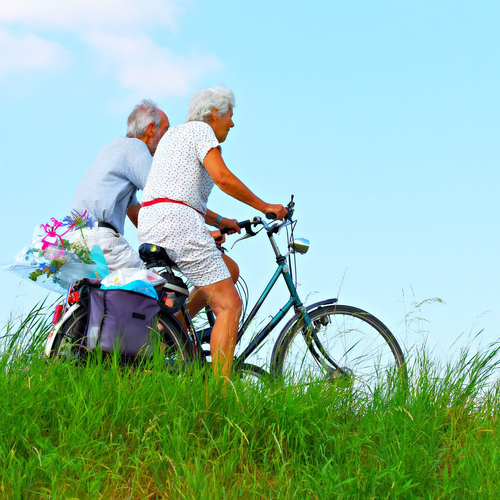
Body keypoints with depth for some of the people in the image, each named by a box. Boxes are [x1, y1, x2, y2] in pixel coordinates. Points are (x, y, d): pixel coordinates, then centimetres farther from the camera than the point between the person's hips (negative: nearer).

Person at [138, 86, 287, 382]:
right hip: (177, 223, -9)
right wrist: (265, 207, -6)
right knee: (230, 305, -8)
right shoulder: (200, 130, 0)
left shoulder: (174, 134, 28)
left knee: (228, 270, 23)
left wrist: (219, 220, 27)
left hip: (150, 227, 10)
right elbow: (223, 178, -14)